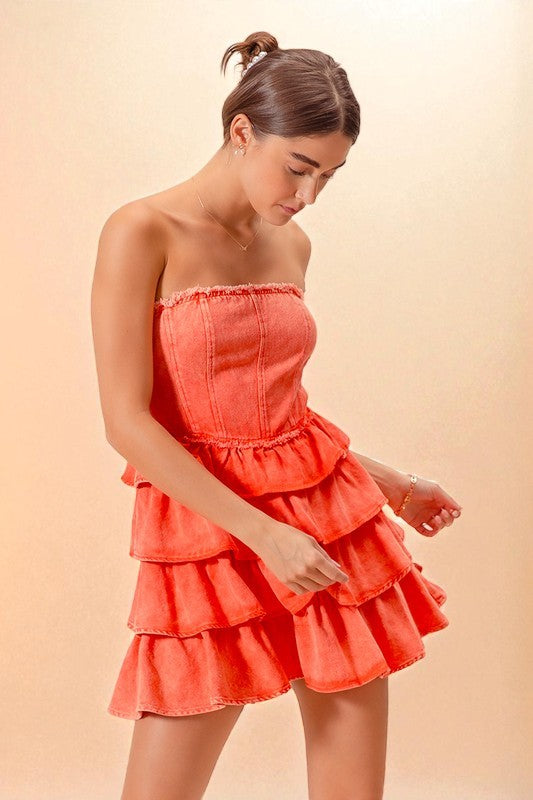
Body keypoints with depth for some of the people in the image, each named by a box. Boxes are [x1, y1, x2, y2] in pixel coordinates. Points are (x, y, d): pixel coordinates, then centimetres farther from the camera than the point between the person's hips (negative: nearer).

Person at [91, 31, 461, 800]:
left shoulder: (292, 245, 8)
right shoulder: (143, 232, -9)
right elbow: (127, 421, -14)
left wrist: (385, 481, 17)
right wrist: (264, 534, -17)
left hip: (330, 519, 5)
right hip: (207, 535, -5)